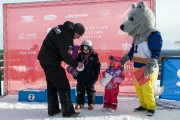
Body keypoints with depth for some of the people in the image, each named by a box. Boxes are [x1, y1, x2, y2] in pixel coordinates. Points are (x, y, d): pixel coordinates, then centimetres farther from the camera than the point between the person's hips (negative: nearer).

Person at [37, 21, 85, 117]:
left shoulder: (60, 28, 8)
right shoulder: (66, 37, -21)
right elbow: (65, 55, -21)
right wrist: (76, 64, -8)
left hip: (44, 59, 10)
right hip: (51, 62, -10)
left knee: (52, 85, 17)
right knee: (64, 86, -1)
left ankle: (53, 110, 27)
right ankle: (68, 112, 7)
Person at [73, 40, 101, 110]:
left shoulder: (94, 55, -8)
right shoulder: (79, 55, 1)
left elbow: (97, 67, -5)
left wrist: (96, 76, -7)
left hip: (90, 78, -3)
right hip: (80, 78, 3)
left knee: (90, 91, 10)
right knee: (80, 91, 12)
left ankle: (91, 103, 23)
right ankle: (79, 103, 25)